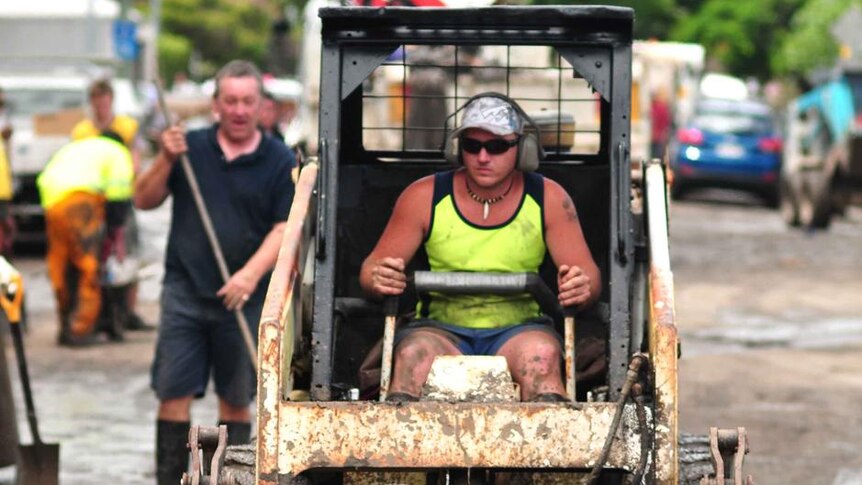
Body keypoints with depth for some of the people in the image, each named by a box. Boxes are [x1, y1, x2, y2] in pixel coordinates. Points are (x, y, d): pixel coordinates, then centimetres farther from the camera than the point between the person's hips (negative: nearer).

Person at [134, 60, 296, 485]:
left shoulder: (280, 161, 1)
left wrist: (251, 275, -19)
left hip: (245, 298, 0)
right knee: (174, 393, -3)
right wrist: (165, 161, -12)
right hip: (185, 290, 1)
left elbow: (285, 227, -5)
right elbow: (144, 201, 6)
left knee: (236, 398, 7)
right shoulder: (190, 147, 5)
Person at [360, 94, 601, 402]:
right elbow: (372, 268, 5)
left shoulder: (548, 199, 4)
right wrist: (378, 279, -22)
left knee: (541, 353, -35)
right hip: (441, 328, 0)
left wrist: (582, 288, -24)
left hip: (518, 329, 0)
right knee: (414, 353, -35)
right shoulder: (424, 197, 3)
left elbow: (589, 275, 2)